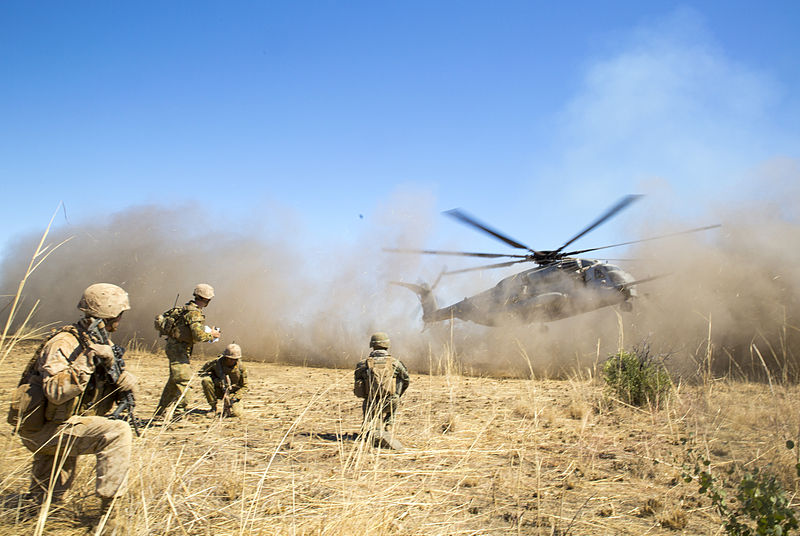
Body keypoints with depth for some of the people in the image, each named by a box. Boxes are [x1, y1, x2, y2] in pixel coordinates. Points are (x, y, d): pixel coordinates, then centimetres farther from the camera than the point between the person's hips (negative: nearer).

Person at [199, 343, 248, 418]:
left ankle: (226, 409, 13)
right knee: (206, 380, -29)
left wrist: (235, 398, -21)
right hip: (218, 390, 1)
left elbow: (244, 387, -4)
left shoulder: (241, 368, -14)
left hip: (232, 393, -1)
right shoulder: (216, 362, -17)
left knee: (236, 413, -26)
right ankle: (214, 408, -14)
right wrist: (216, 380, -22)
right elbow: (202, 372, -7)